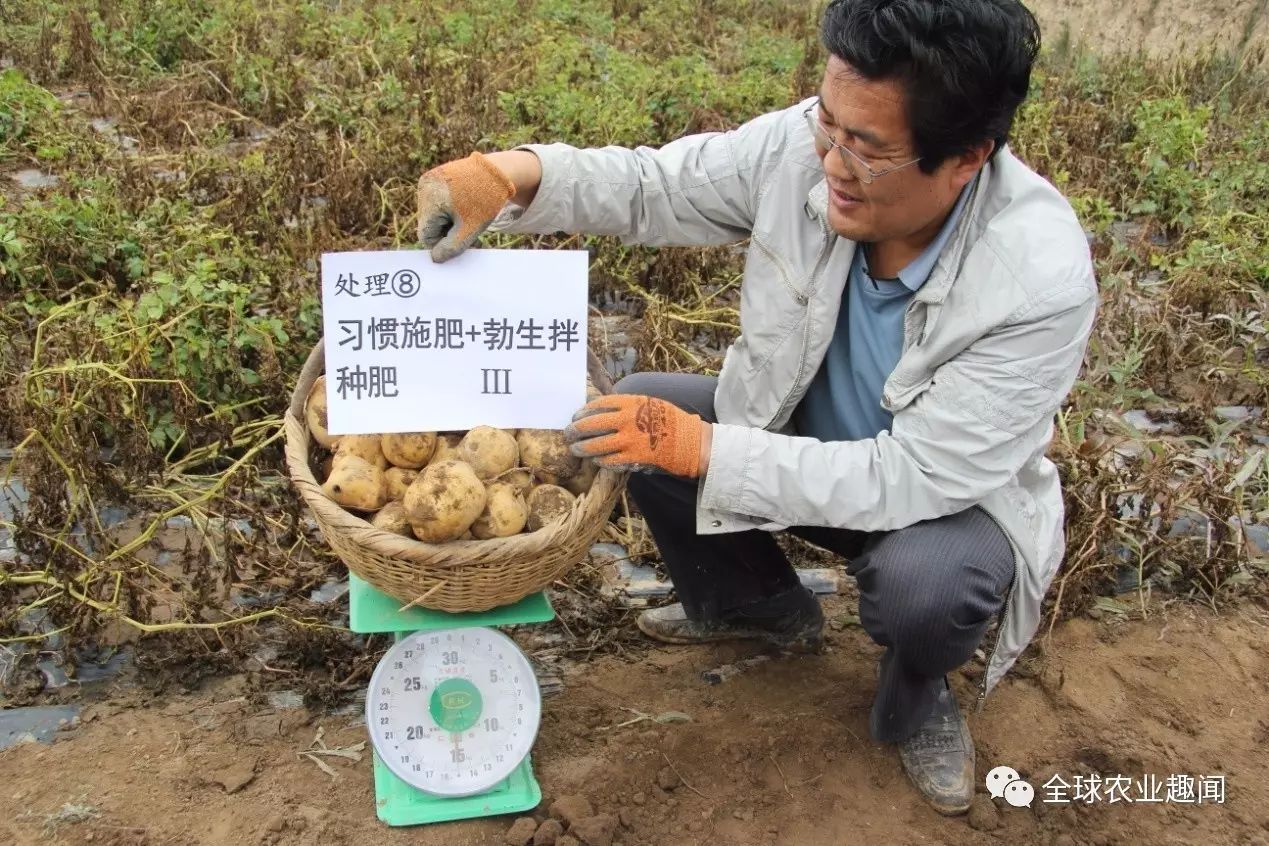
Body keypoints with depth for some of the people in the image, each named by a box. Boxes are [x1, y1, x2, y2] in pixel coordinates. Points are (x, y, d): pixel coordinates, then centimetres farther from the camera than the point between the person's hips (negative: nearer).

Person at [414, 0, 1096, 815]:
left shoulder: (1043, 280, -35)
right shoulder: (802, 146, -24)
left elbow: (915, 479, -33)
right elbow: (651, 185, -10)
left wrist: (706, 451, -35)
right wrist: (515, 173, -29)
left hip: (947, 495, -4)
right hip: (799, 435, 5)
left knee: (926, 583, -35)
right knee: (638, 413, -10)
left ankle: (914, 700, 6)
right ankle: (761, 604, 17)